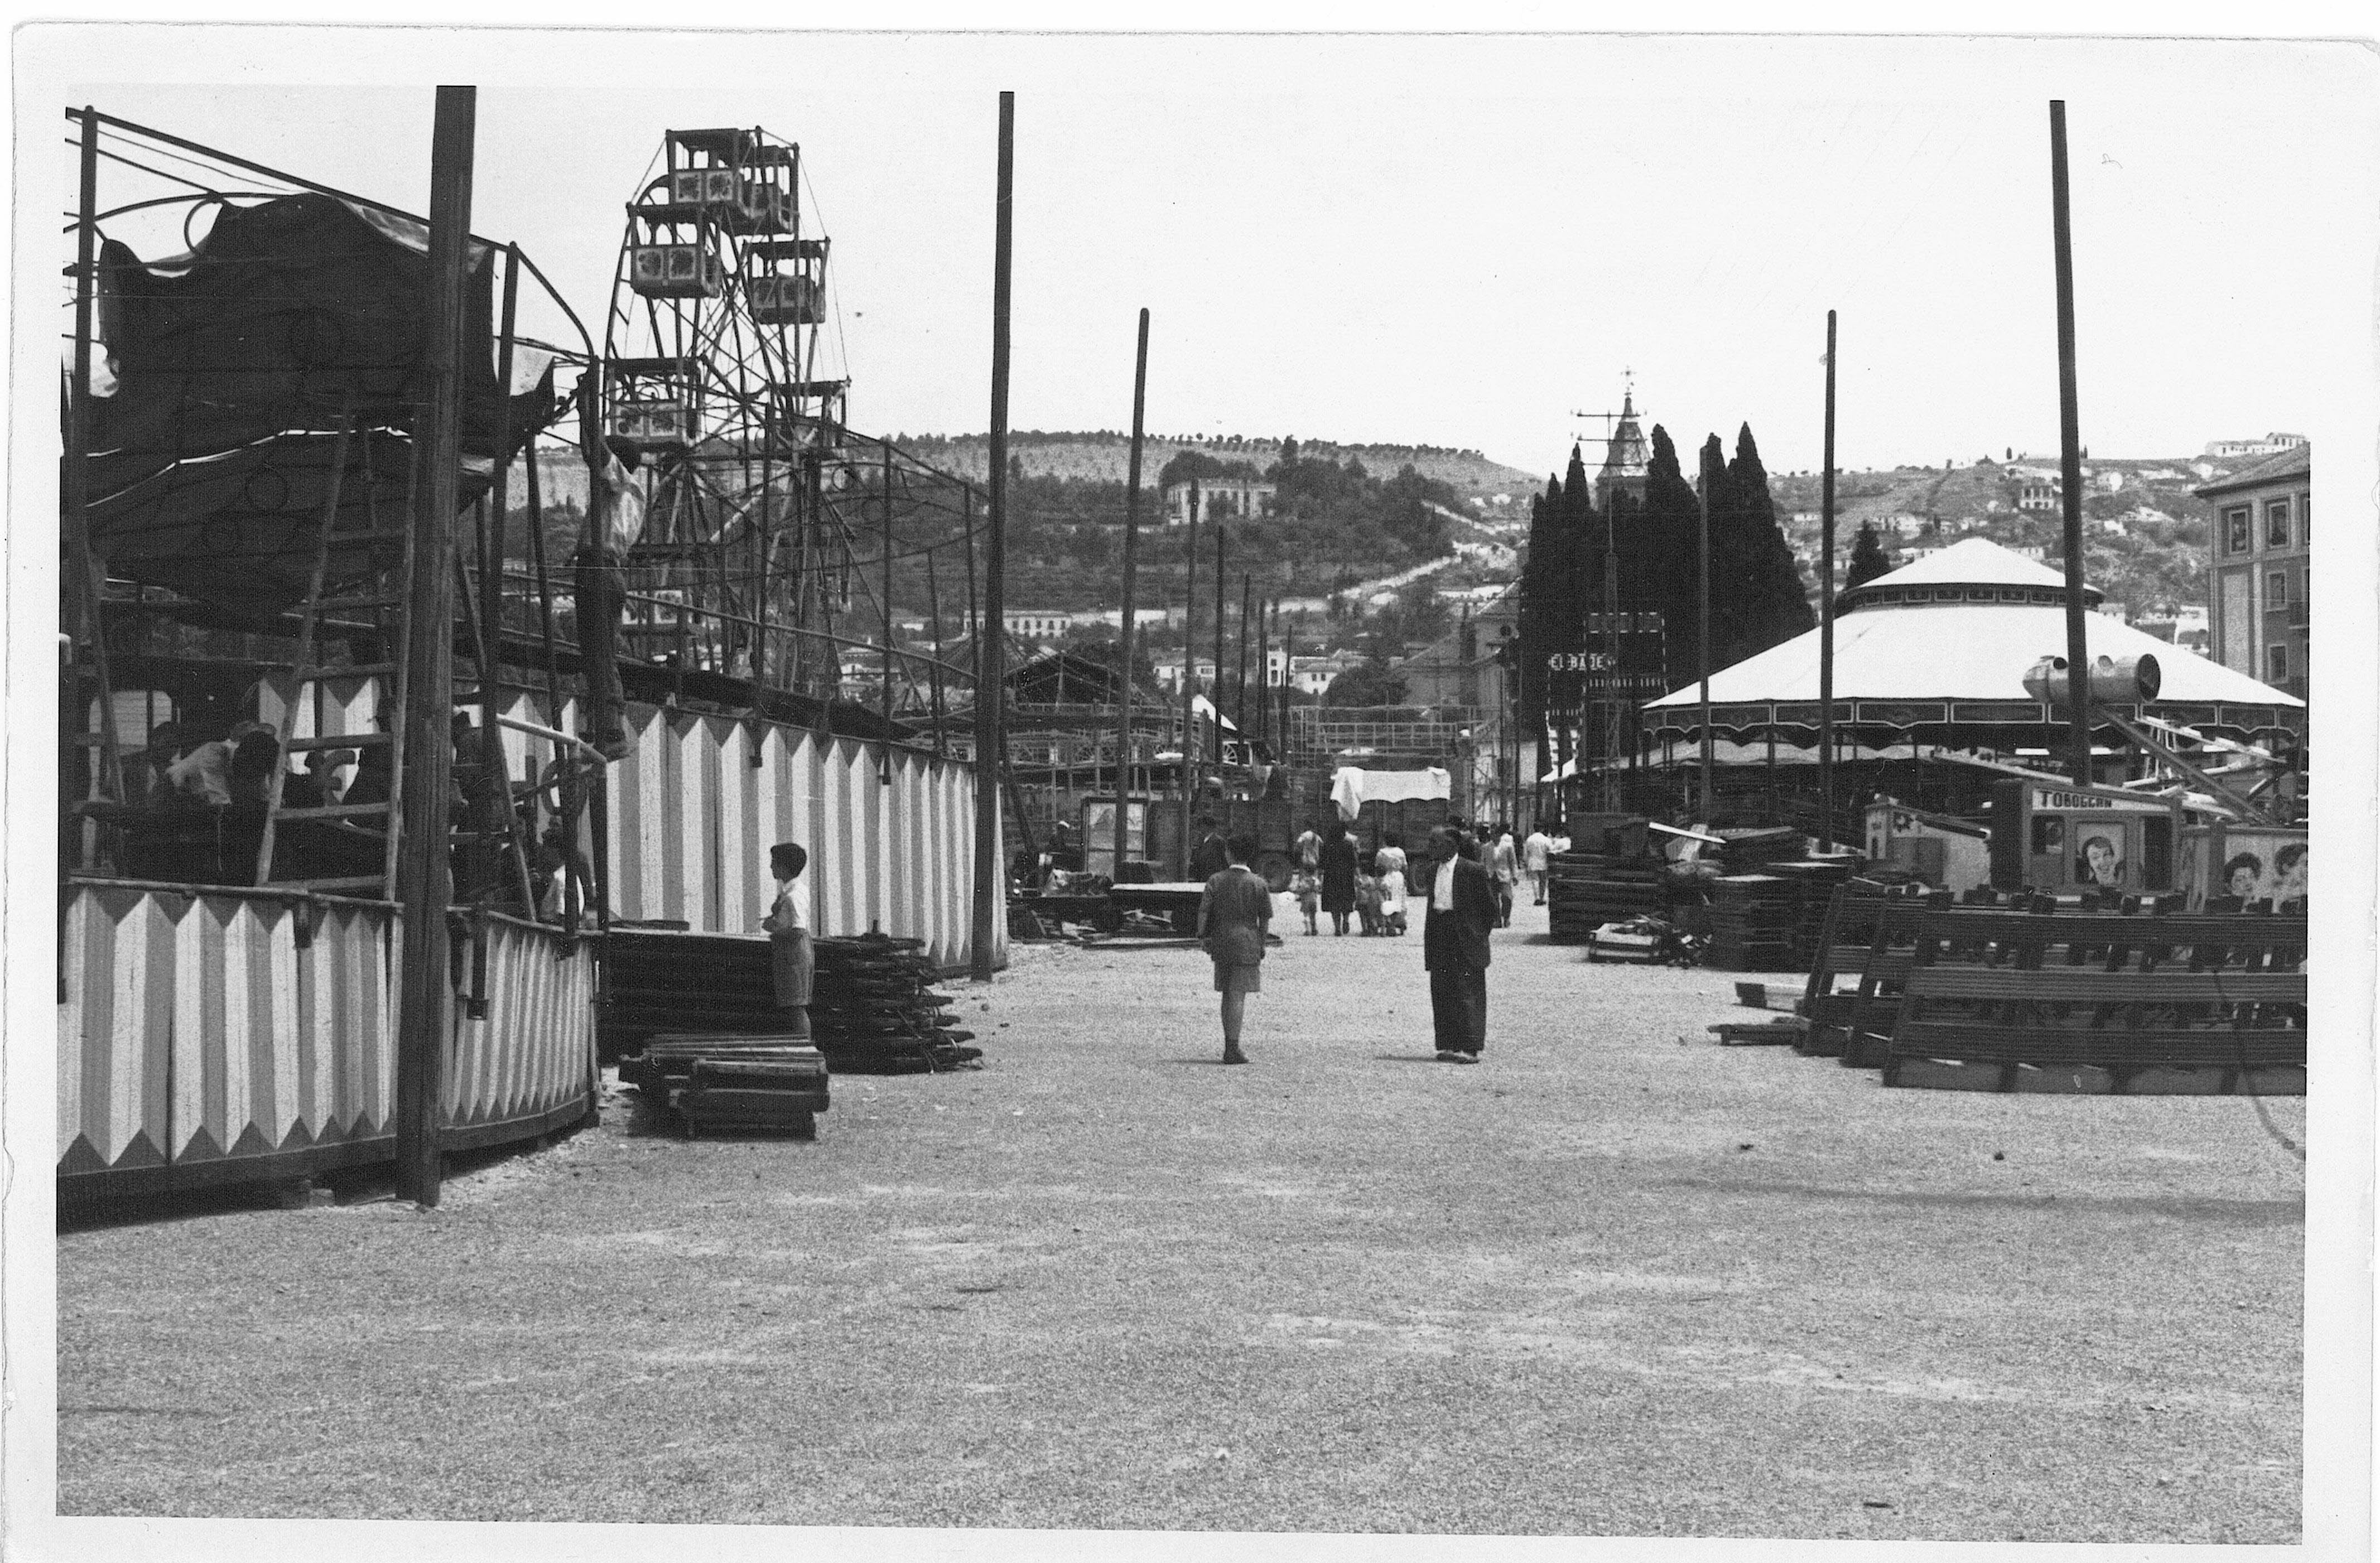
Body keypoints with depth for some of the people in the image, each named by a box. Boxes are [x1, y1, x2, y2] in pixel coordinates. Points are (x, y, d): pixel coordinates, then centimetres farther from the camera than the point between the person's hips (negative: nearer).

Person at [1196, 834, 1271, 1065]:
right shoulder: (1259, 883, -2)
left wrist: (1203, 936, 7)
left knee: (1228, 994, 13)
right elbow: (1265, 918, -1)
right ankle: (1232, 1048, -8)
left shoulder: (1216, 880, 1)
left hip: (1221, 942, 3)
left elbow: (1204, 910, -2)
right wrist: (1262, 946, 6)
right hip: (1247, 942, -3)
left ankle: (1230, 1047, 19)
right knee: (1238, 995, -3)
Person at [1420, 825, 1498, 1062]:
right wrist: (1431, 935, 12)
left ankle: (1469, 1048, -7)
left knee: (1466, 993, -7)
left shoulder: (1473, 871, -8)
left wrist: (1479, 935, 2)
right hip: (1439, 940, 7)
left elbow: (1490, 906, -1)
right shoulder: (1433, 870, 12)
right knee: (1441, 993, 6)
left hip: (1465, 942, -7)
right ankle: (1448, 1045, 13)